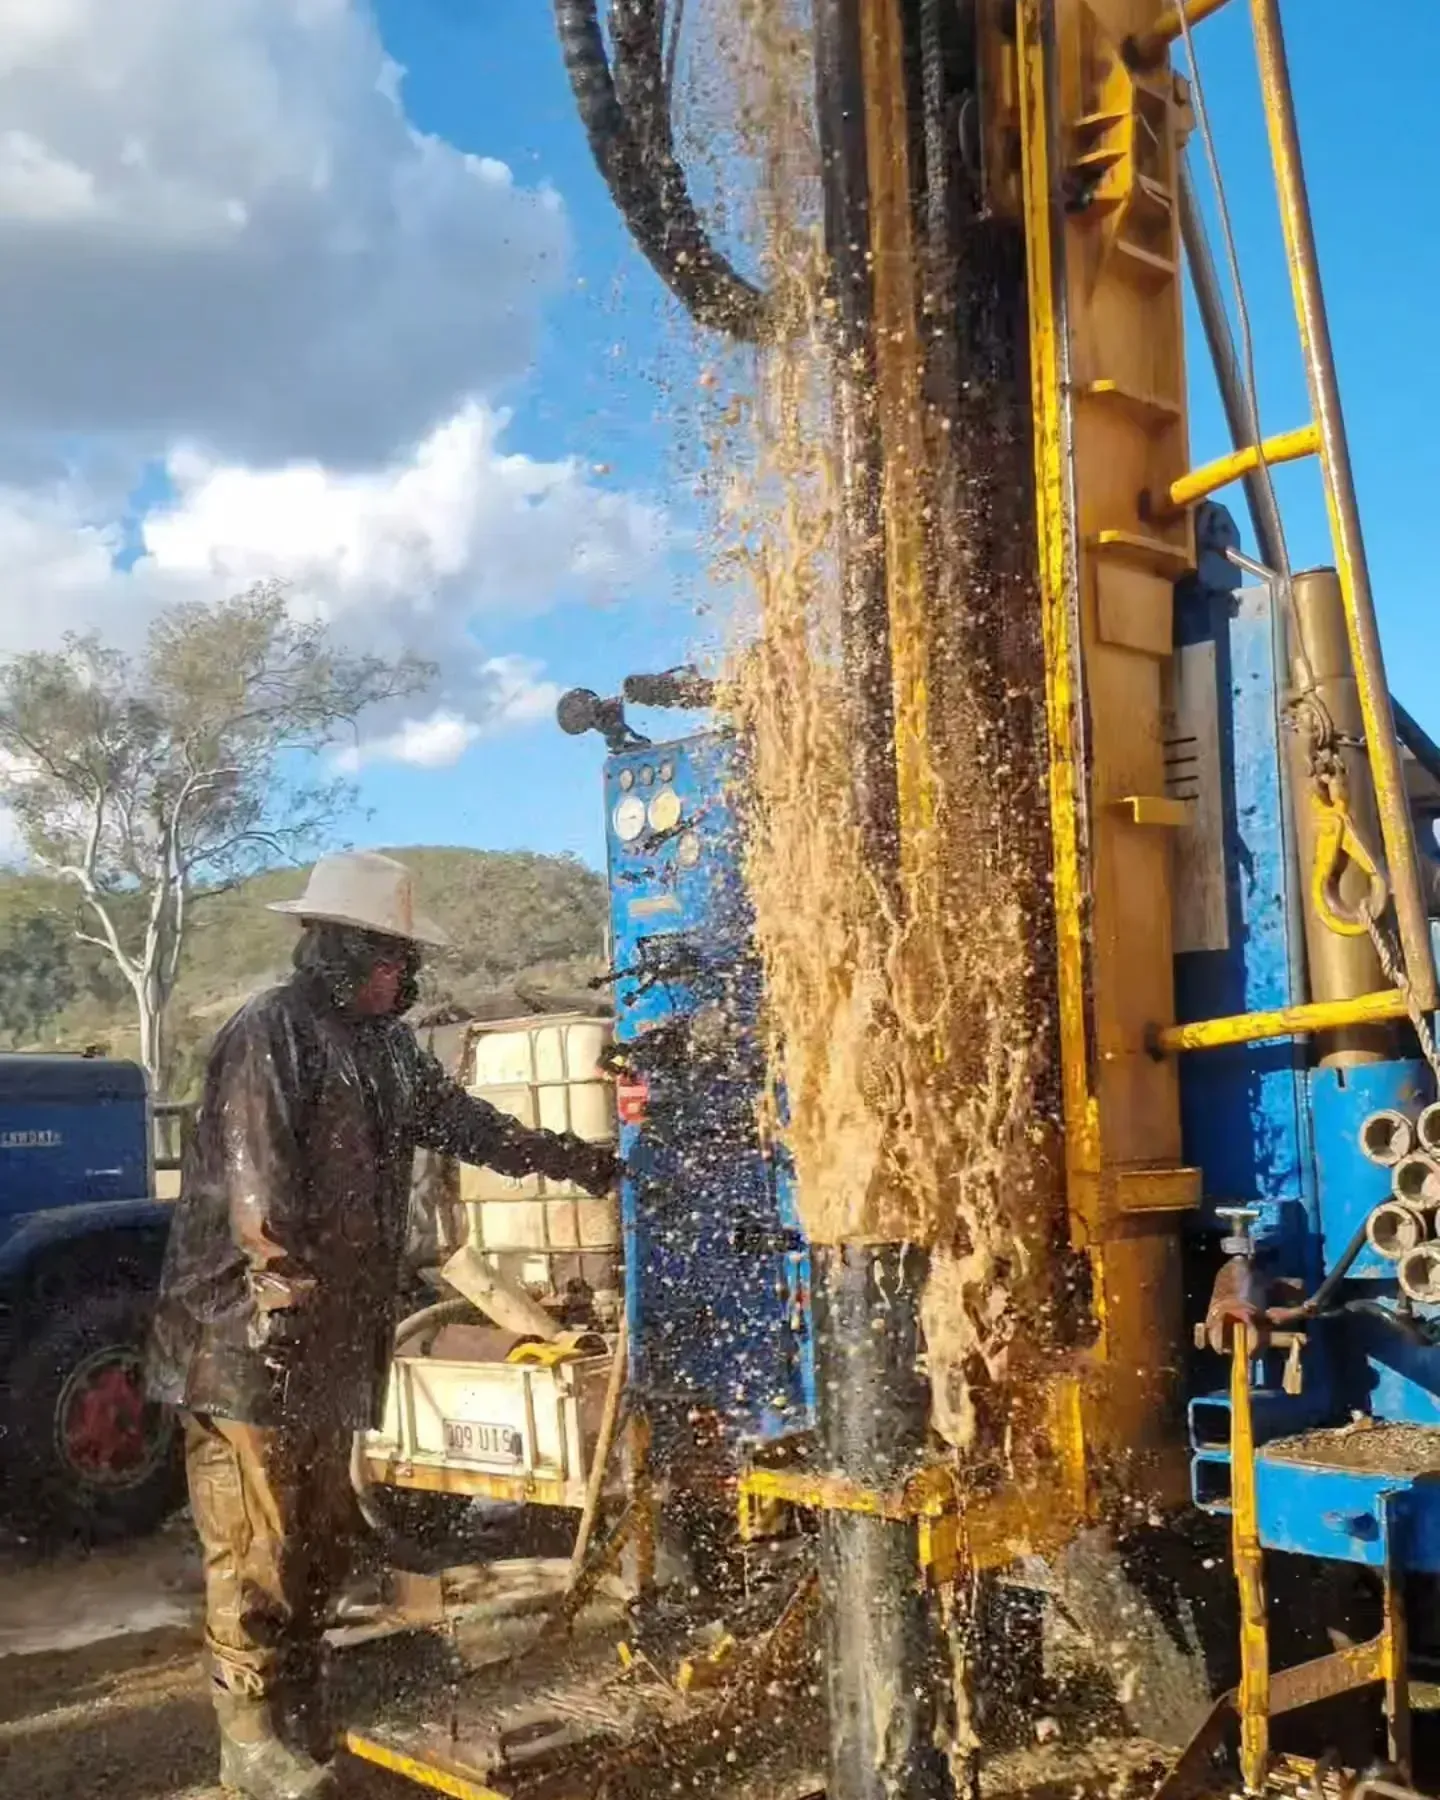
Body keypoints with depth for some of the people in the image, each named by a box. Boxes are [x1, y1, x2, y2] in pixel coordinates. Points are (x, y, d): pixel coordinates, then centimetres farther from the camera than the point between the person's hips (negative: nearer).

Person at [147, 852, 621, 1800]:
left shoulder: (382, 1046, 14)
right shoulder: (270, 1033, -13)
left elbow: (468, 1123, 22)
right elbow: (256, 1180, -21)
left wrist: (588, 1163, 25)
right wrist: (282, 1298, -26)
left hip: (333, 1348, 9)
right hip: (249, 1343, -9)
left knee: (321, 1546, 16)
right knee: (258, 1552, -1)